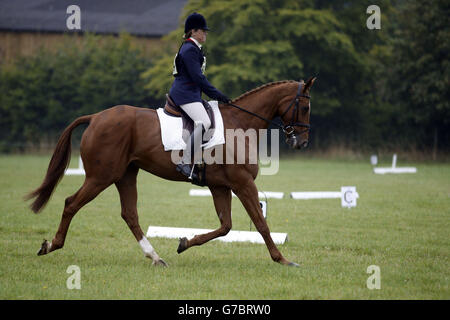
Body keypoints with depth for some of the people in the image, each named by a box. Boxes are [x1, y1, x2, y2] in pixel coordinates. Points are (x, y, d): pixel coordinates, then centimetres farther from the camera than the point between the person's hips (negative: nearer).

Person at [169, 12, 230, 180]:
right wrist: (215, 94, -15)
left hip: (191, 93, 12)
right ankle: (185, 162, -29)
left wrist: (214, 94, 21)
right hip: (185, 93, -12)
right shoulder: (189, 49, -13)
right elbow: (197, 77, -18)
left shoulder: (194, 49, 21)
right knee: (204, 122, -27)